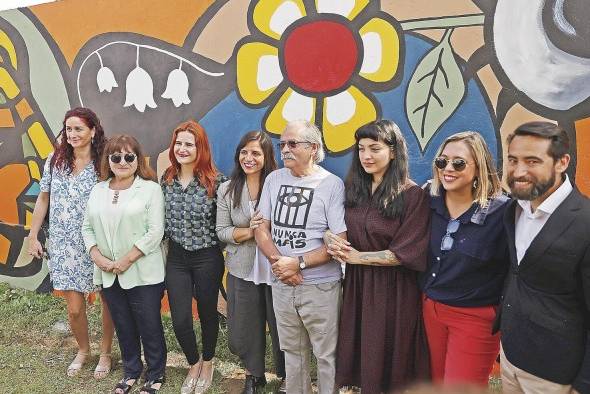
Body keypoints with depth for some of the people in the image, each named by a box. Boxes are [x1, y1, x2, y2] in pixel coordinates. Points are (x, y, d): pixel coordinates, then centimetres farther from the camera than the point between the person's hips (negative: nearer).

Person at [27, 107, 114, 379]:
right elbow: (43, 200, 11)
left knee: (108, 299, 9)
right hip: (65, 246, 2)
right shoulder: (55, 160, 3)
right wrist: (33, 236, 11)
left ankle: (105, 352, 32)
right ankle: (83, 350, 34)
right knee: (74, 308, 5)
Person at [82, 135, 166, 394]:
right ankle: (131, 372, 37)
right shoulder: (98, 191, 9)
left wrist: (126, 260, -16)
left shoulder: (150, 188, -8)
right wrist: (97, 256, -5)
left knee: (149, 326, 5)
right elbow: (87, 228, 12)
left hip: (143, 273, -5)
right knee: (123, 326, 17)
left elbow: (155, 232, -14)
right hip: (108, 275, 5)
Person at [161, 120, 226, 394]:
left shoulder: (215, 180, -14)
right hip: (176, 257, 3)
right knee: (180, 320, 5)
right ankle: (193, 364, 34)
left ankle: (208, 363, 41)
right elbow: (163, 218, 12)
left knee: (207, 313, 14)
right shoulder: (167, 178, 0)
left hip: (207, 258, -3)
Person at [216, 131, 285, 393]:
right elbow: (221, 231, 0)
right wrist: (251, 231, -14)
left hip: (276, 270, -3)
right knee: (245, 330, 15)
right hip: (242, 270, 3)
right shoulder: (227, 189, 3)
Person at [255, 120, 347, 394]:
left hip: (320, 287, -4)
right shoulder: (273, 179, 4)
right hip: (282, 284, 4)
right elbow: (261, 228, 4)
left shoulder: (332, 184, -10)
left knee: (326, 355, 9)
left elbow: (340, 242, -13)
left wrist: (298, 263, -16)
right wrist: (278, 262, -12)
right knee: (292, 351, 20)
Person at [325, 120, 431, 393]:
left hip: (392, 289, -5)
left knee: (388, 361, 11)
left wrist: (357, 257, -14)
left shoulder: (412, 195, -13)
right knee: (360, 354, 17)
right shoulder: (354, 189, 5)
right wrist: (332, 240, -10)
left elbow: (405, 253, -16)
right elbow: (340, 232, 12)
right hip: (357, 283, 5)